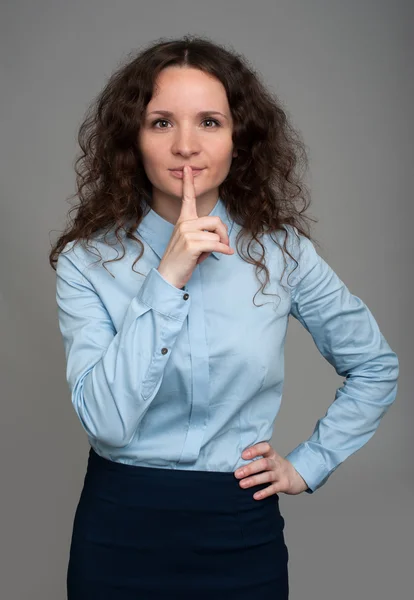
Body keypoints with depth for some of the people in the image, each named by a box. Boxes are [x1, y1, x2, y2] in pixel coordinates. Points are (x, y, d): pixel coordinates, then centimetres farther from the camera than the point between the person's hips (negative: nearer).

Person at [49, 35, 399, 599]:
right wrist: (167, 279, -25)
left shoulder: (283, 252, -5)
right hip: (121, 530, -1)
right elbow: (105, 422, -20)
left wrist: (308, 465, 1)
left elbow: (375, 367, 7)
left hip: (241, 532, 1)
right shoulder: (88, 260, -9)